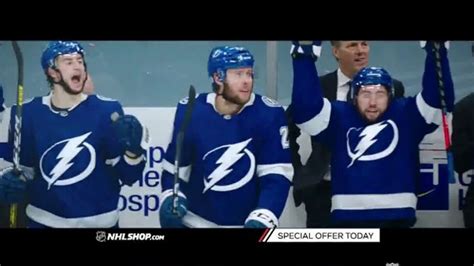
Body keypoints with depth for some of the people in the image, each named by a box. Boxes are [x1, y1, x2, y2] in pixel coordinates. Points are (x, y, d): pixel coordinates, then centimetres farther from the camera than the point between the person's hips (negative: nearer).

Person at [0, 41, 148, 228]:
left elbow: (126, 176, -7)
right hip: (43, 220, 1)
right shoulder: (27, 113, -3)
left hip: (98, 222, -1)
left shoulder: (107, 110, -8)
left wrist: (133, 152, -26)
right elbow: (21, 166, 9)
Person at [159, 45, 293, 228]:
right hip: (196, 220, 1)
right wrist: (170, 200, -14)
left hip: (249, 223, -1)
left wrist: (262, 219, -26)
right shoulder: (190, 112, -10)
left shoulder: (269, 114, -14)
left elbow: (277, 175, -14)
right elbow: (175, 166, 2)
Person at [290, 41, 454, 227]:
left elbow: (438, 97, -7)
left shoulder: (405, 114, 5)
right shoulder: (338, 117, 5)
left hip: (397, 217, 0)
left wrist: (436, 50, -17)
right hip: (347, 217, 0)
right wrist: (304, 56, -16)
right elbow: (305, 106, -8)